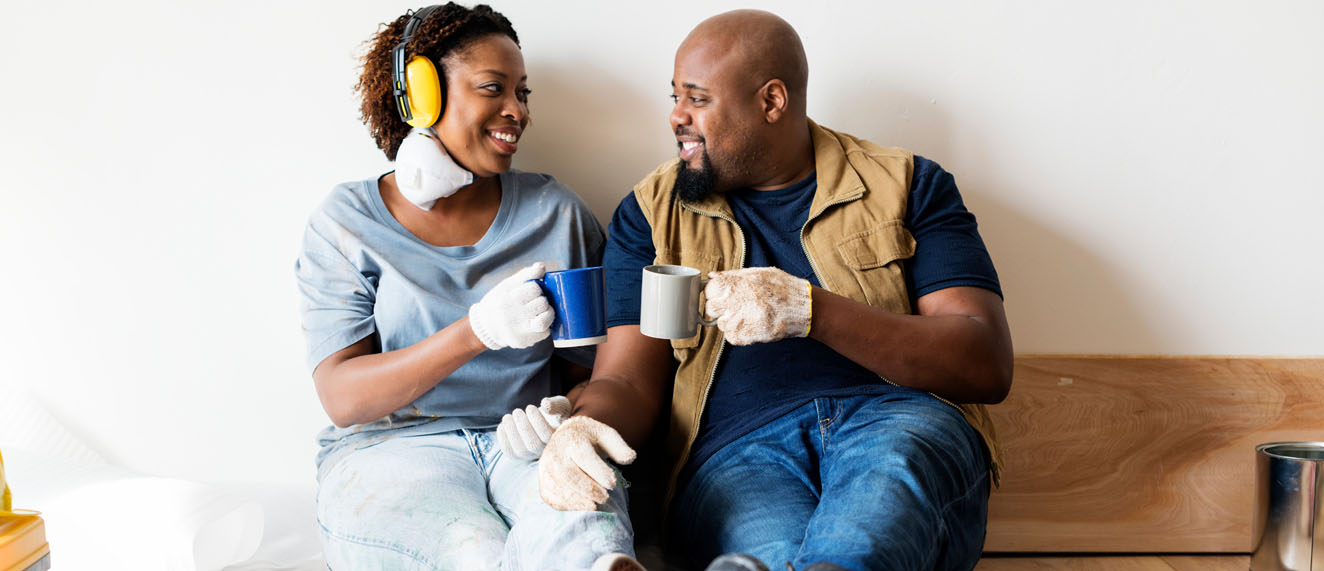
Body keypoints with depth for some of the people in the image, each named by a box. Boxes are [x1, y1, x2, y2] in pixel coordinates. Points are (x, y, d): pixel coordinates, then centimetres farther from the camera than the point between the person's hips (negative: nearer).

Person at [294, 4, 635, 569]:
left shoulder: (555, 213, 9)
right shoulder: (346, 223, 2)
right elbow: (342, 400, -8)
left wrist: (568, 413, -14)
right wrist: (478, 330, -22)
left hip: (527, 443, 1)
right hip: (393, 447, -1)